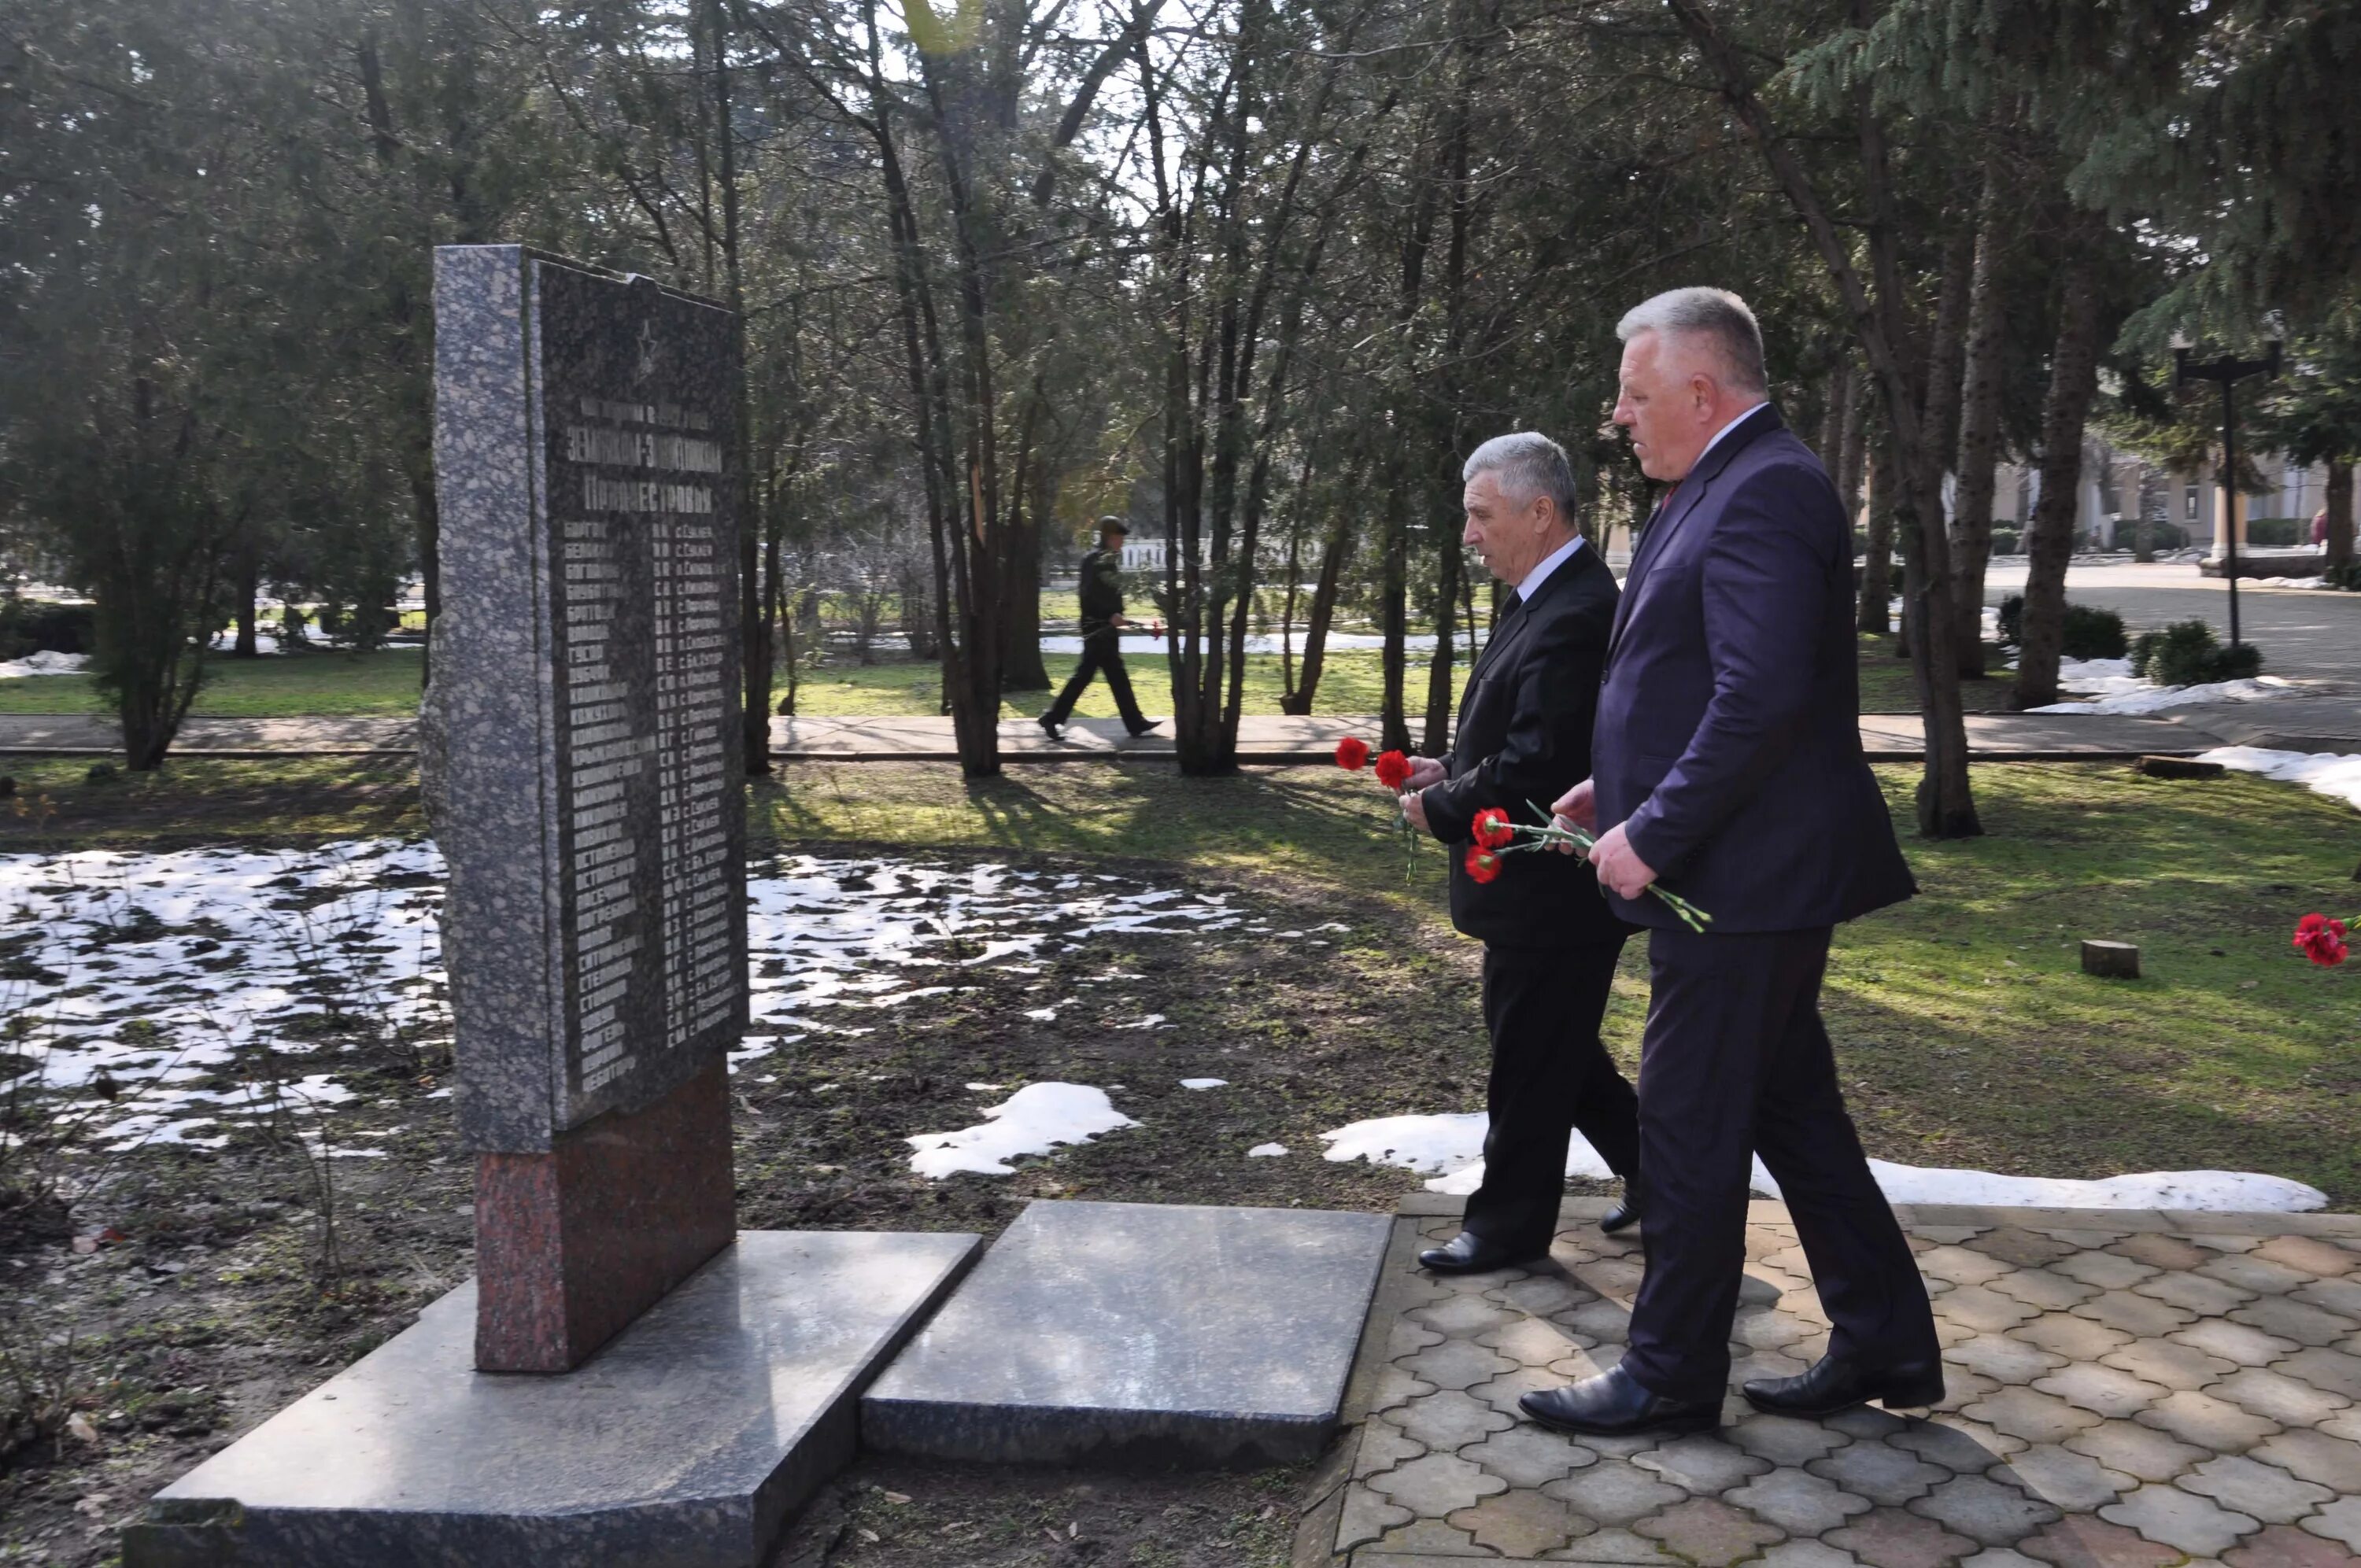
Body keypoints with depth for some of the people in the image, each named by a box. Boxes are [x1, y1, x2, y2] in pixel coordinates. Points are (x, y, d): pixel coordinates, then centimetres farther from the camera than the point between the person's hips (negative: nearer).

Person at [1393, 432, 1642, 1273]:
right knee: (1552, 1047, 20)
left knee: (1529, 1059, 5)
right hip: (1543, 885, 10)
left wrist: (1440, 810, -14)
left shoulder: (1575, 615, -23)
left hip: (1551, 894, -10)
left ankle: (1508, 1226, 21)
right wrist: (1452, 769, 4)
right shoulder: (1550, 599, 10)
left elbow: (1533, 766, -27)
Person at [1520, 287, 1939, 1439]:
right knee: (1793, 1112, 17)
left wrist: (1654, 833, -22)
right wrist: (1623, 785, 11)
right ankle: (1883, 1345, 29)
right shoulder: (1729, 488, 15)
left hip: (1737, 880, -10)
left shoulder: (1762, 491, -17)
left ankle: (1670, 1376, 17)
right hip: (1754, 876, 10)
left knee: (1687, 1129, 2)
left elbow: (1763, 696, -27)